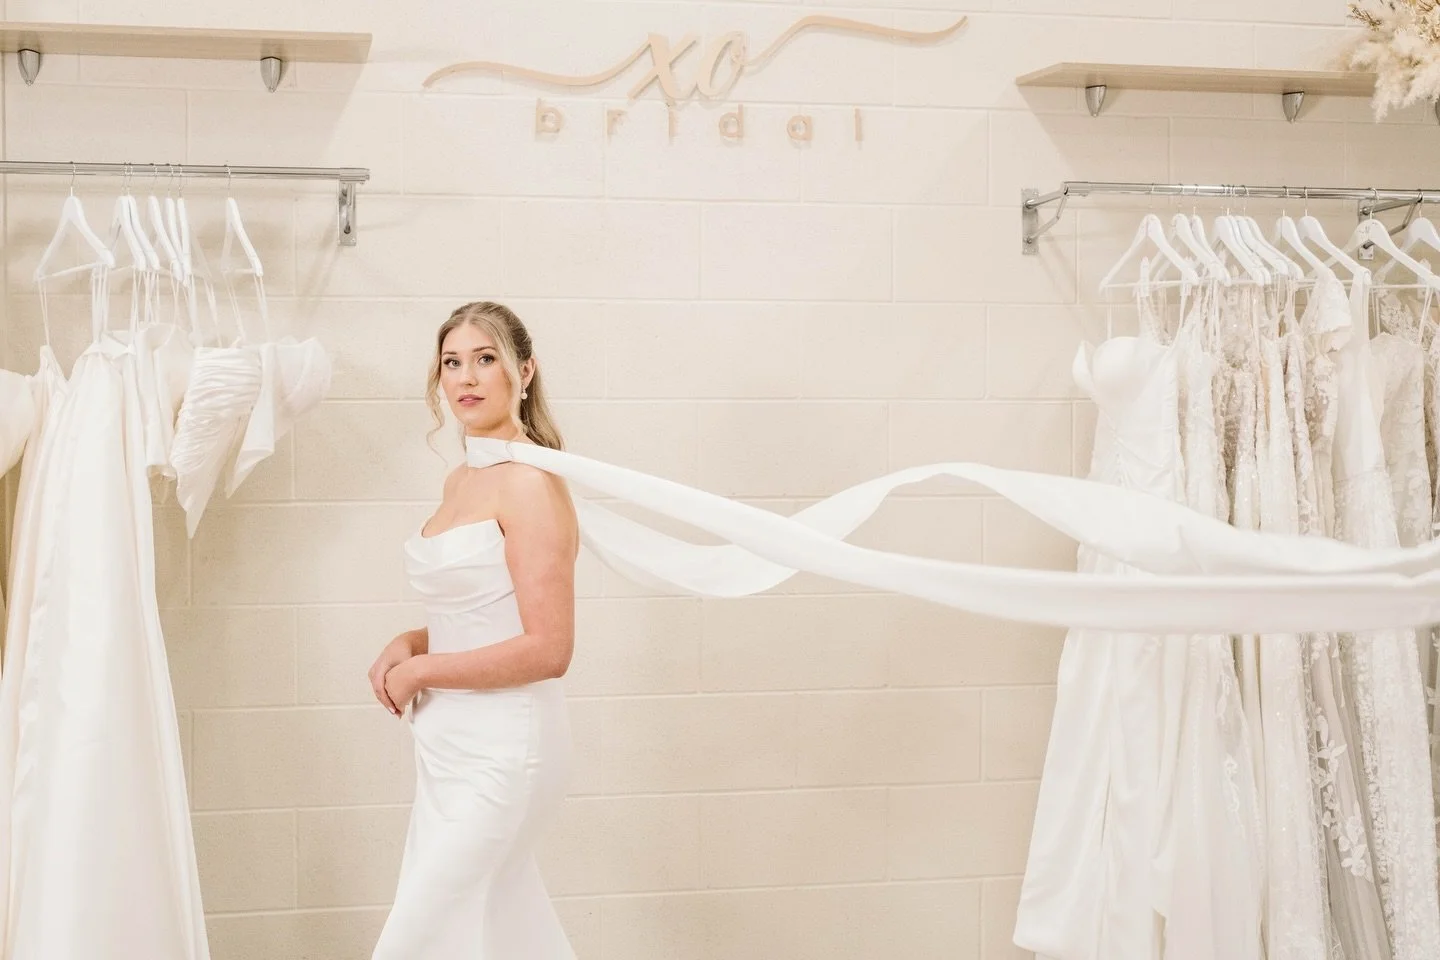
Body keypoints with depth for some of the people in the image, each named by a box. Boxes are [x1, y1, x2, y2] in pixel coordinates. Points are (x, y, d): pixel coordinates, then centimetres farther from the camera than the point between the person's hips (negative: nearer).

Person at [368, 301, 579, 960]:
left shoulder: (532, 484, -15)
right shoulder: (460, 483, 13)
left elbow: (547, 649, -19)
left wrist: (420, 668, -12)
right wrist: (407, 645, 3)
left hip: (499, 749, -9)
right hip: (452, 745, 9)